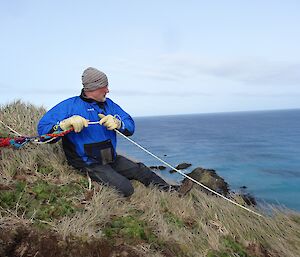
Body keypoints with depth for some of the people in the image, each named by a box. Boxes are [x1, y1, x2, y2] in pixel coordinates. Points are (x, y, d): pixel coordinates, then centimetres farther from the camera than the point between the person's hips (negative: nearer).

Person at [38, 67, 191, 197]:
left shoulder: (108, 104, 8)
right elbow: (43, 128, -14)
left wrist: (117, 123, -21)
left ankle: (172, 192, 18)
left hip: (112, 159, 6)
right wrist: (67, 123, -32)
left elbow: (130, 127, 2)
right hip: (89, 165, -5)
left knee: (142, 171, 1)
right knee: (125, 189, -21)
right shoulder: (71, 105, -9)